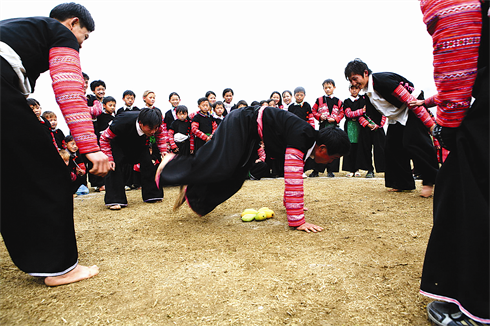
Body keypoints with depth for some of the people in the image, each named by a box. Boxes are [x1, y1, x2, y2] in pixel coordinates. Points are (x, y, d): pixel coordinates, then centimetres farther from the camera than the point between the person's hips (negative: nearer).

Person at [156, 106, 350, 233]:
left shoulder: (310, 139, 1)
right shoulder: (301, 138, -29)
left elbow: (294, 172, 14)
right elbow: (293, 179, -35)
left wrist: (291, 203, 20)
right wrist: (297, 220, -32)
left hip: (250, 134, 9)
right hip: (242, 123, -9)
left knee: (234, 179, 7)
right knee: (219, 168, -15)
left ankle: (193, 195, 21)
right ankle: (172, 166, 6)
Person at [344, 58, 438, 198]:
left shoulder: (382, 79, -26)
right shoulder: (367, 91, 0)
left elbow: (410, 101, -26)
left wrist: (430, 124, -25)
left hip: (414, 110, -9)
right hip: (397, 116, 9)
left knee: (413, 143, -21)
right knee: (392, 146, 4)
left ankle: (430, 181, -5)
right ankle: (403, 183, 14)